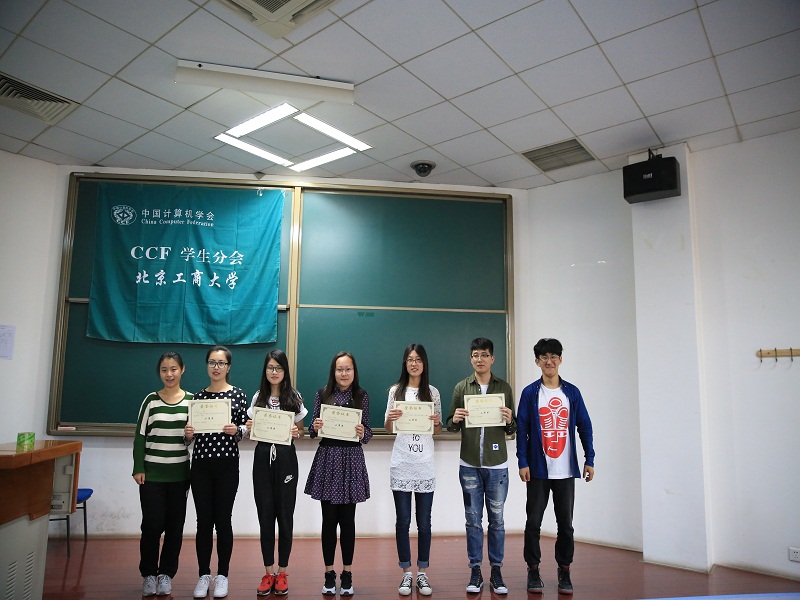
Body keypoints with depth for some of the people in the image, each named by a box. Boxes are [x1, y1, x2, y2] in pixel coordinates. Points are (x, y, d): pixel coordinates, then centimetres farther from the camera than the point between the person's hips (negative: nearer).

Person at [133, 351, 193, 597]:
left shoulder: (191, 401, 1)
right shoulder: (151, 400, 1)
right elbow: (140, 436, 1)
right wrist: (138, 469, -5)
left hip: (180, 475, 1)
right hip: (152, 474, 0)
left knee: (174, 526, 5)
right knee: (152, 525, 1)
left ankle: (166, 573, 21)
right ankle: (149, 574, 21)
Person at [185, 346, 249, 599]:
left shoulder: (238, 394, 0)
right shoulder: (199, 395, 7)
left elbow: (244, 430, 0)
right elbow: (192, 434, 10)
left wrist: (235, 430, -21)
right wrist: (188, 434, -11)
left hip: (227, 464, -2)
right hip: (201, 464, 2)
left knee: (223, 520, 5)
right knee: (203, 520, 7)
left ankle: (222, 575, 19)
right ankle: (203, 575, 21)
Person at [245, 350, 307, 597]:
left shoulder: (294, 397, -1)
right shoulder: (258, 397, 6)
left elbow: (300, 431, 5)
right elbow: (251, 431, 12)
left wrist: (296, 433, -17)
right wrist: (249, 429, -10)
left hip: (286, 458, -2)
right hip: (263, 458, 2)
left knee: (284, 515, 6)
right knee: (265, 515, 7)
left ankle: (282, 572, 20)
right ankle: (268, 572, 21)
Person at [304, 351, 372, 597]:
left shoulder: (361, 395, 2)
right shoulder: (322, 393, 3)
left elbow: (368, 433, 4)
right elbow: (312, 431, 6)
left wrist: (363, 433, -18)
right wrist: (314, 427, -16)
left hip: (352, 461, 0)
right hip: (327, 459, 0)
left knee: (347, 519, 6)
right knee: (329, 519, 6)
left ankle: (347, 574, 22)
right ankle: (329, 574, 21)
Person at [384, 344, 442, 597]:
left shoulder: (433, 392, 5)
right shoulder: (395, 391, 3)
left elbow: (438, 430, 11)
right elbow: (388, 429, 8)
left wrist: (437, 422, -11)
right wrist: (390, 418, -14)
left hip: (425, 464, 1)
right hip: (401, 464, 0)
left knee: (424, 522, 7)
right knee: (403, 521, 6)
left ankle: (422, 574, 20)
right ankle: (407, 573, 20)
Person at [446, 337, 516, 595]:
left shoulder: (504, 387, 2)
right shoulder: (461, 387, 3)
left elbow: (512, 430, 6)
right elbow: (450, 426, 6)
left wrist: (509, 421, -16)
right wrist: (455, 420, -16)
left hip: (497, 465, 0)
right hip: (469, 465, 0)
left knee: (497, 520, 9)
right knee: (473, 521, 9)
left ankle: (496, 571, 23)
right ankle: (475, 571, 21)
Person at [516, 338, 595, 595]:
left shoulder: (572, 392, 5)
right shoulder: (529, 393, -1)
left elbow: (584, 427, 7)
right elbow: (522, 429, -3)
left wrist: (589, 460, 1)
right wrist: (522, 463, -9)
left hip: (565, 470, 2)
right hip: (538, 470, -2)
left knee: (565, 523, 8)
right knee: (534, 522, 4)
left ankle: (564, 571, 22)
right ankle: (533, 570, 18)